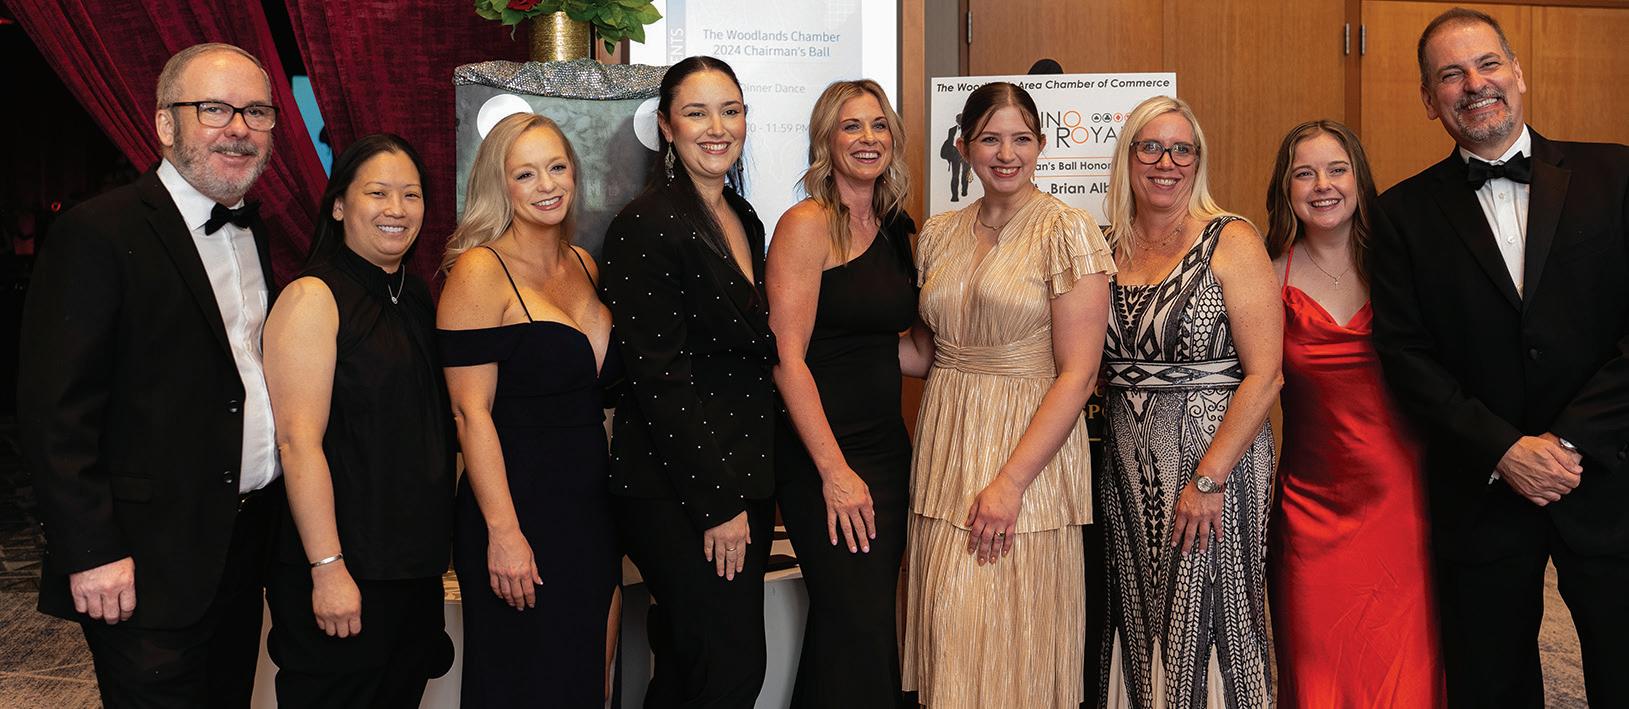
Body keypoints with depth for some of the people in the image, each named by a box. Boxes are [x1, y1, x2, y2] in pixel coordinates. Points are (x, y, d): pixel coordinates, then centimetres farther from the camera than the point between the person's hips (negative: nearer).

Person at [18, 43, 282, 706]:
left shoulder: (253, 230, 11)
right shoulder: (98, 234, -13)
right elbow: (52, 409, -16)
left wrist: (271, 516, 10)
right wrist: (91, 552, -18)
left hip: (248, 544, 7)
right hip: (148, 563, -7)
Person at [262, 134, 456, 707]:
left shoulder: (417, 299, 11)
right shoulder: (312, 299, -12)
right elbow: (298, 441, -18)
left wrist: (434, 543, 13)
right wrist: (327, 567, -22)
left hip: (416, 565, 7)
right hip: (343, 572, -7)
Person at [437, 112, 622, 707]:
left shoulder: (584, 265, 10)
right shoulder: (480, 271, -10)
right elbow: (471, 412, -15)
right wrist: (503, 531, -18)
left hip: (594, 507, 7)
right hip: (522, 509, -7)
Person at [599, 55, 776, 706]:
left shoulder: (744, 219, 13)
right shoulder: (645, 225, -13)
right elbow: (659, 378, -17)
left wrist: (746, 491, 14)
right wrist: (717, 502, -16)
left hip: (744, 481, 8)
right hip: (676, 494, -7)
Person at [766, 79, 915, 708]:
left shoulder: (896, 231, 12)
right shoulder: (807, 225, -9)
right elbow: (787, 357, -15)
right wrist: (835, 471, -17)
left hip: (887, 447, 7)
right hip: (820, 453, -7)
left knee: (863, 624, 11)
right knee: (860, 632, -7)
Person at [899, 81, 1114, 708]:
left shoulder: (1066, 230, -7)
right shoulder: (939, 235, 9)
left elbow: (1077, 374, -12)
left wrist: (1010, 482, -17)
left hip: (1031, 447, -5)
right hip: (947, 448, 5)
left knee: (1016, 638, 0)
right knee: (950, 628, 8)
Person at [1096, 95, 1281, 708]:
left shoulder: (1230, 242, -7)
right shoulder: (1106, 249, 7)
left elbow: (1265, 375, -12)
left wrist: (1208, 478, -17)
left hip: (1216, 455, -4)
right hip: (1128, 467, 4)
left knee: (1205, 625, 2)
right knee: (1138, 626, 11)